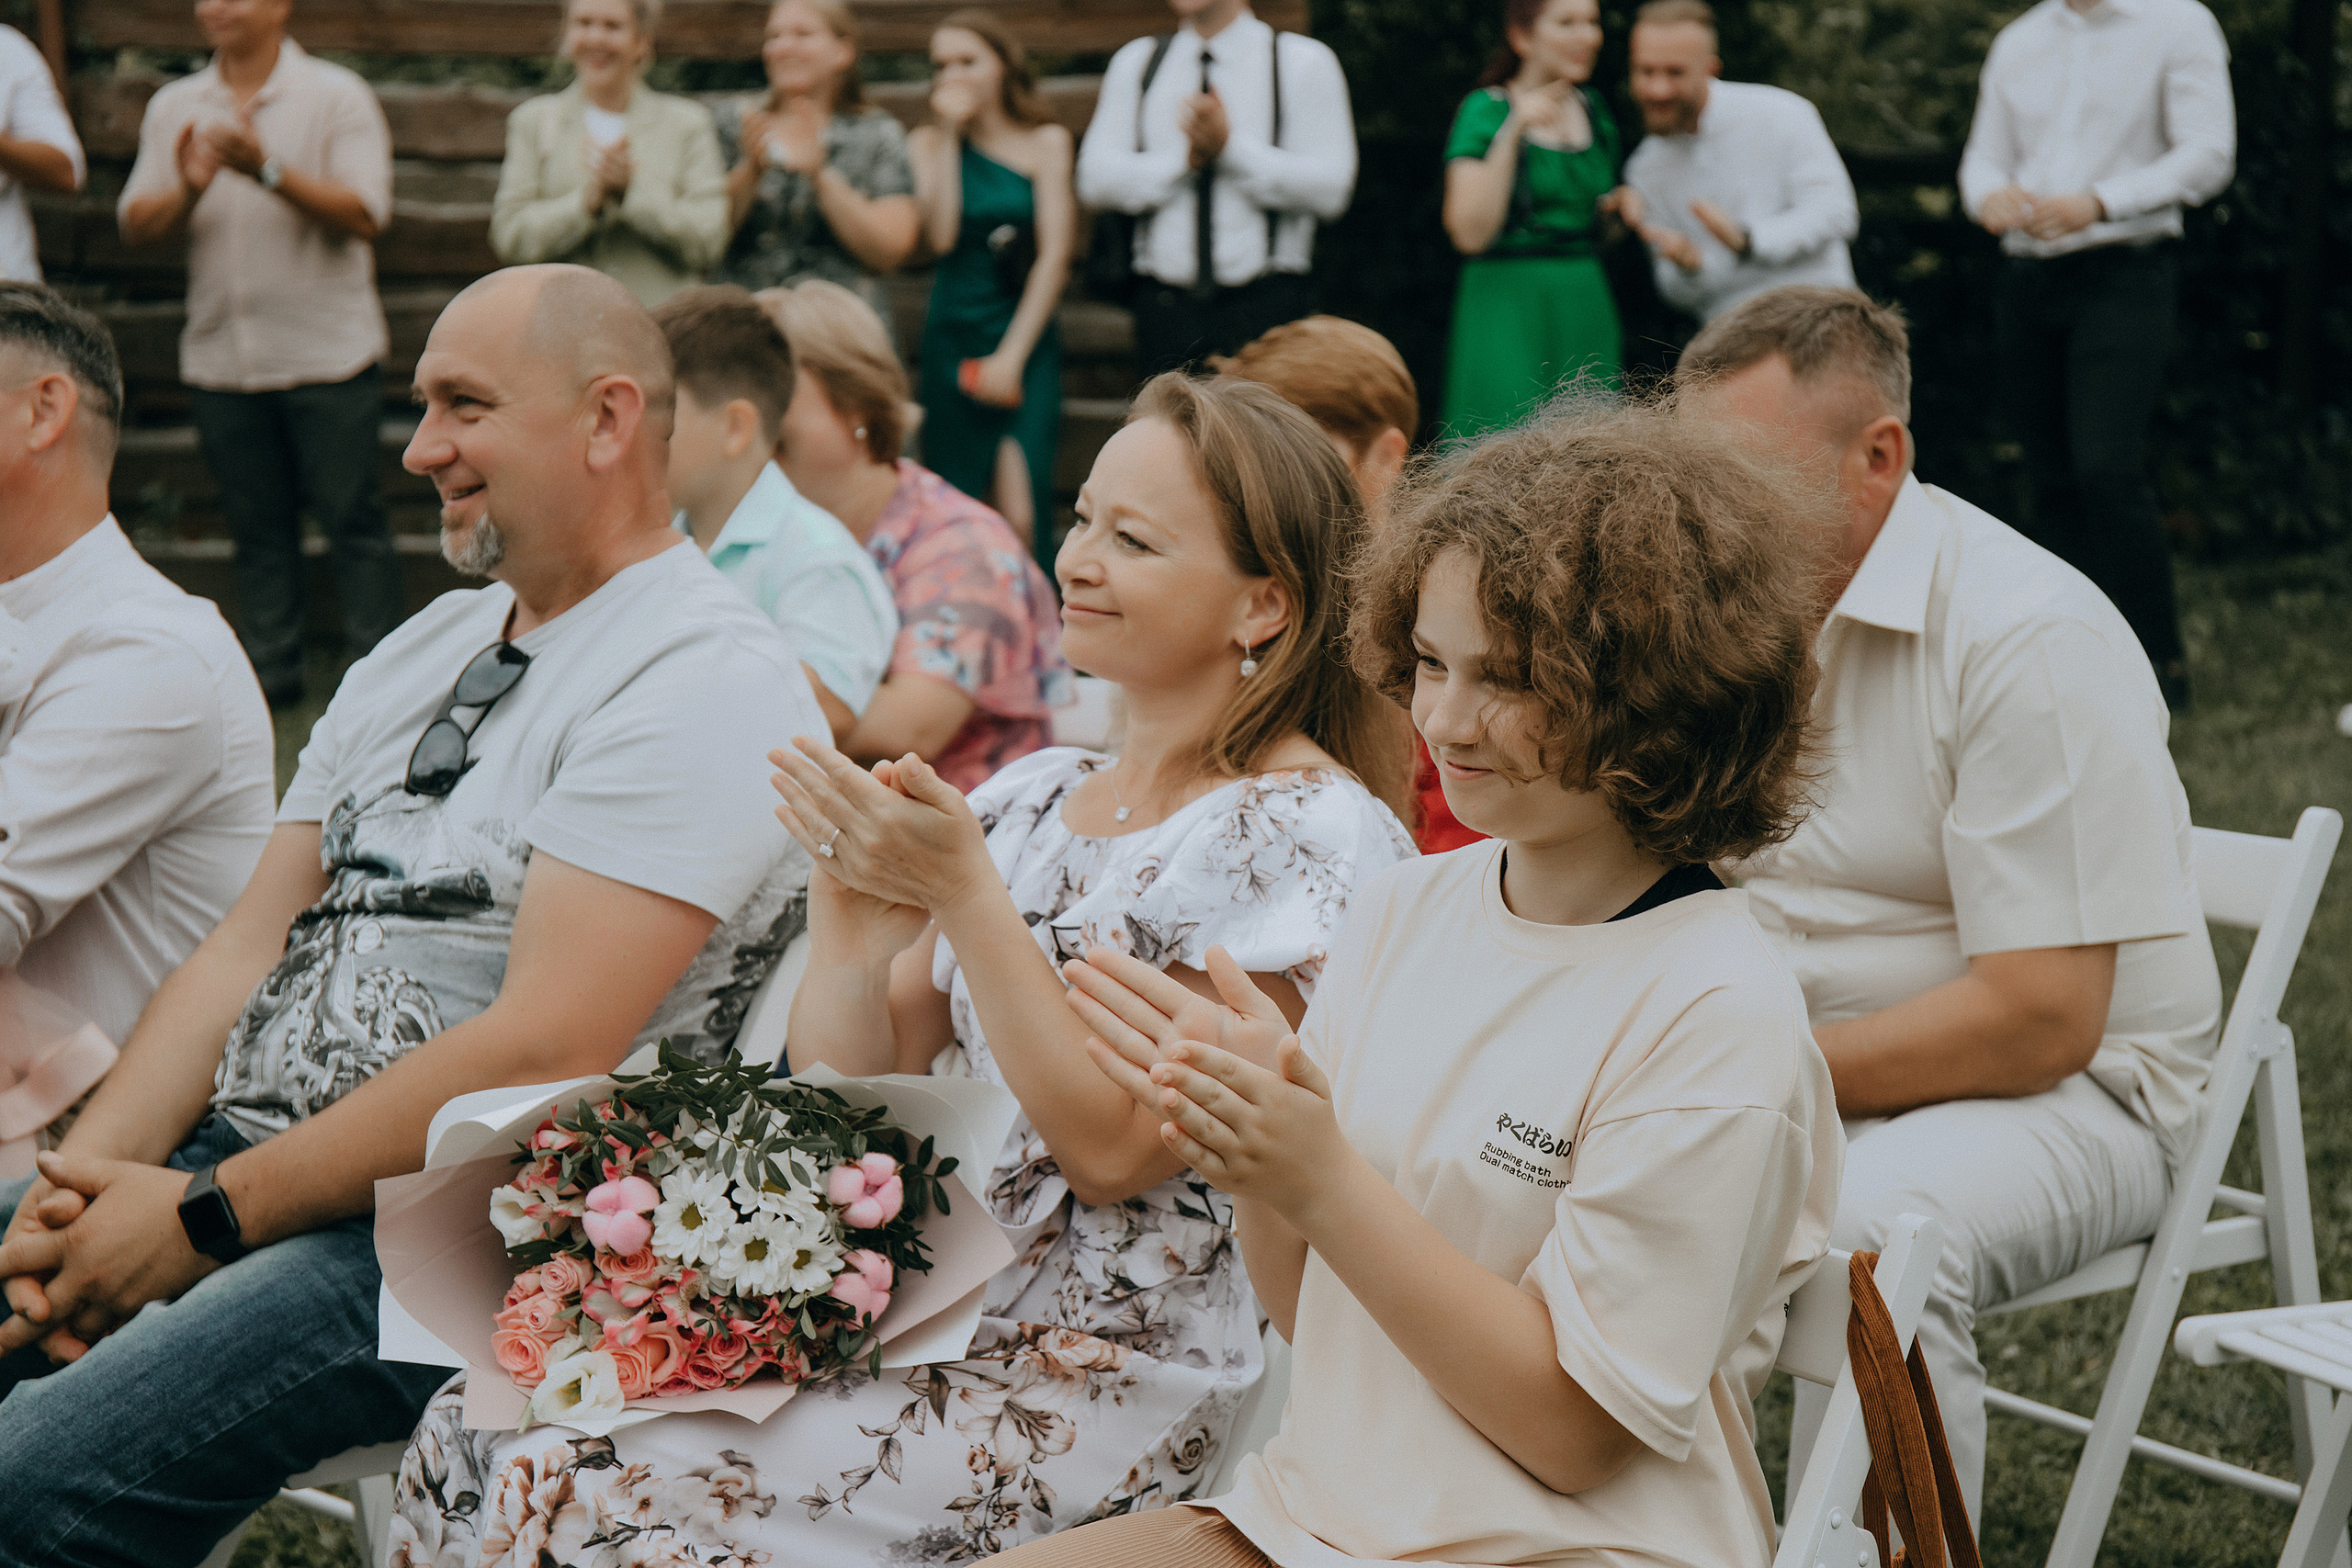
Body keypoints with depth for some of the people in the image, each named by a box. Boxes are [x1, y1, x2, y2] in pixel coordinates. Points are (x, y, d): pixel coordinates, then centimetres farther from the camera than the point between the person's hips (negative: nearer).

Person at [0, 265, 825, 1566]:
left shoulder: (707, 685, -11)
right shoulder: (420, 652, 18)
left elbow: (544, 1055, -19)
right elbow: (250, 943, 13)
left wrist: (206, 1215, -17)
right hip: (248, 1147, 8)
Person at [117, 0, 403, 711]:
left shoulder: (336, 97, -3)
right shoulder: (173, 107, 10)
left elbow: (364, 216, -14)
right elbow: (137, 225, 3)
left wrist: (269, 171, -24)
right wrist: (187, 192, -18)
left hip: (327, 354, -4)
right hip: (221, 356, 4)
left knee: (352, 519, -2)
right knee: (257, 527, 9)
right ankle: (270, 670, 18)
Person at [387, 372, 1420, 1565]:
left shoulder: (1309, 832, -8)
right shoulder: (1035, 795, 13)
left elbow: (1116, 1146, -15)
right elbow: (856, 1084, 10)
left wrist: (964, 894, -19)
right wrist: (847, 909, -7)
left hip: (1099, 1384, -7)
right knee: (471, 1435, -10)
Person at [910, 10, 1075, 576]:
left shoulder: (1046, 142, 5)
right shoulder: (927, 143, 7)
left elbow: (1054, 257, -1)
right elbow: (940, 236, -10)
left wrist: (1012, 355, -7)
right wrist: (949, 135, -7)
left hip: (1027, 342, -1)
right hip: (953, 337, 1)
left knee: (1023, 516, -13)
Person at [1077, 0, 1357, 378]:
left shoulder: (1304, 61, 3)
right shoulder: (1134, 63, 14)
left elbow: (1331, 190, -7)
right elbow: (1095, 180, 4)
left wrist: (1231, 146, -15)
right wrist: (1187, 156, -10)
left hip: (1268, 305, -3)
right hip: (1165, 304, 3)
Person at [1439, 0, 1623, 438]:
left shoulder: (1593, 108, 13)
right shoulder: (1485, 111, -5)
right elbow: (1470, 233, -18)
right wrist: (1512, 132, -21)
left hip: (1587, 307, 6)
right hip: (1508, 306, -6)